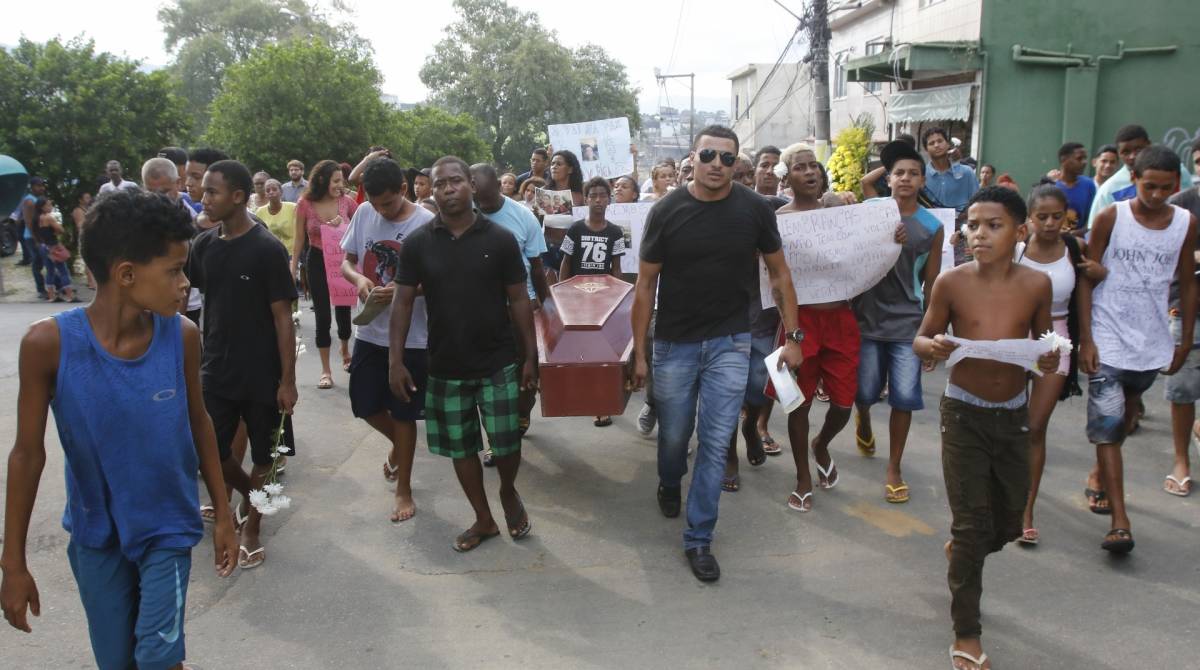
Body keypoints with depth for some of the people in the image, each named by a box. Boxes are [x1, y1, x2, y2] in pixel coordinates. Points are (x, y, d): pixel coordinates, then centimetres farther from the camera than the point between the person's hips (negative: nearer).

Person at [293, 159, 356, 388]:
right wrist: (293, 268, -2)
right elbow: (299, 239, -2)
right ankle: (325, 371, 11)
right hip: (317, 262, -1)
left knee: (343, 310, 11)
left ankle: (346, 356, 40)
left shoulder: (346, 201, -9)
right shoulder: (305, 204, -11)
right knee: (323, 315, 0)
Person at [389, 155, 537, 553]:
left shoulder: (500, 240, -5)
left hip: (497, 364, -2)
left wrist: (531, 356, -2)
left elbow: (518, 300, -1)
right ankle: (483, 519, 30)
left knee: (506, 444, -1)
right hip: (445, 367, 2)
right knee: (460, 447, 11)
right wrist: (396, 360, -4)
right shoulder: (417, 244, -3)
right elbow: (403, 302, 1)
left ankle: (509, 493, 32)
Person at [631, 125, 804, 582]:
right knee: (674, 435, 15)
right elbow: (646, 283, -2)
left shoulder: (755, 210, -5)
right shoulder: (667, 211, -7)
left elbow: (779, 273, 5)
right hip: (674, 343, 0)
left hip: (730, 343, 0)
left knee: (716, 443, 0)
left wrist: (792, 335, 0)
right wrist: (639, 352, -3)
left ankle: (698, 539, 14)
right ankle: (669, 485, 49)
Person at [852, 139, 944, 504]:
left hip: (907, 322, 0)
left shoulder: (932, 226, 3)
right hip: (867, 316, 0)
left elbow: (931, 282, 6)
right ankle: (864, 421, 43)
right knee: (865, 391, 6)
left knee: (904, 396, -3)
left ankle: (894, 468, 13)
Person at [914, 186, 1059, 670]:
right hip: (964, 413, -3)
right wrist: (933, 347, -24)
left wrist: (1049, 360, -15)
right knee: (973, 525, -1)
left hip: (1013, 414, 3)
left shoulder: (1036, 284, -6)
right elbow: (920, 339, -1)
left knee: (1008, 523, 15)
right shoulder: (952, 283, -11)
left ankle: (959, 552, 50)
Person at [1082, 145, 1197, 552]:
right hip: (1108, 341, -3)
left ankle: (1099, 473, 43)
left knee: (1123, 419, 19)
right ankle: (1120, 521, -8)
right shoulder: (1110, 218, -7)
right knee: (1108, 427, -9)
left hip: (1152, 344, 4)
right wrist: (1084, 339, -8)